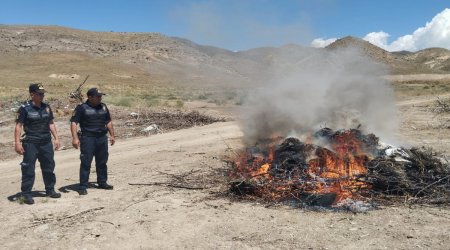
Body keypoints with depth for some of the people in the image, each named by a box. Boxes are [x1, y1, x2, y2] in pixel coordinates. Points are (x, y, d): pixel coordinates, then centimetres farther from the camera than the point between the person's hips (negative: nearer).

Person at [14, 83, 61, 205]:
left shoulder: (46, 107, 9)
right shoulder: (25, 108, -7)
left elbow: (51, 123, 17)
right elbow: (18, 126, -8)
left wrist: (56, 138, 12)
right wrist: (17, 142, -15)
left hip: (46, 142, 5)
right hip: (30, 143, -5)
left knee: (49, 167, 12)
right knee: (28, 169, -1)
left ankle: (50, 190, 25)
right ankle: (26, 194, 9)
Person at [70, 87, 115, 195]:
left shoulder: (103, 107, 12)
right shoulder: (82, 108, -5)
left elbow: (108, 121, 21)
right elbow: (73, 122, -10)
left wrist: (112, 135, 16)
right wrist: (75, 138, -20)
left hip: (102, 138, 6)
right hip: (88, 138, -5)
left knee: (102, 162, 13)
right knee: (86, 163, -4)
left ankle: (102, 182, 27)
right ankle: (83, 187, 2)